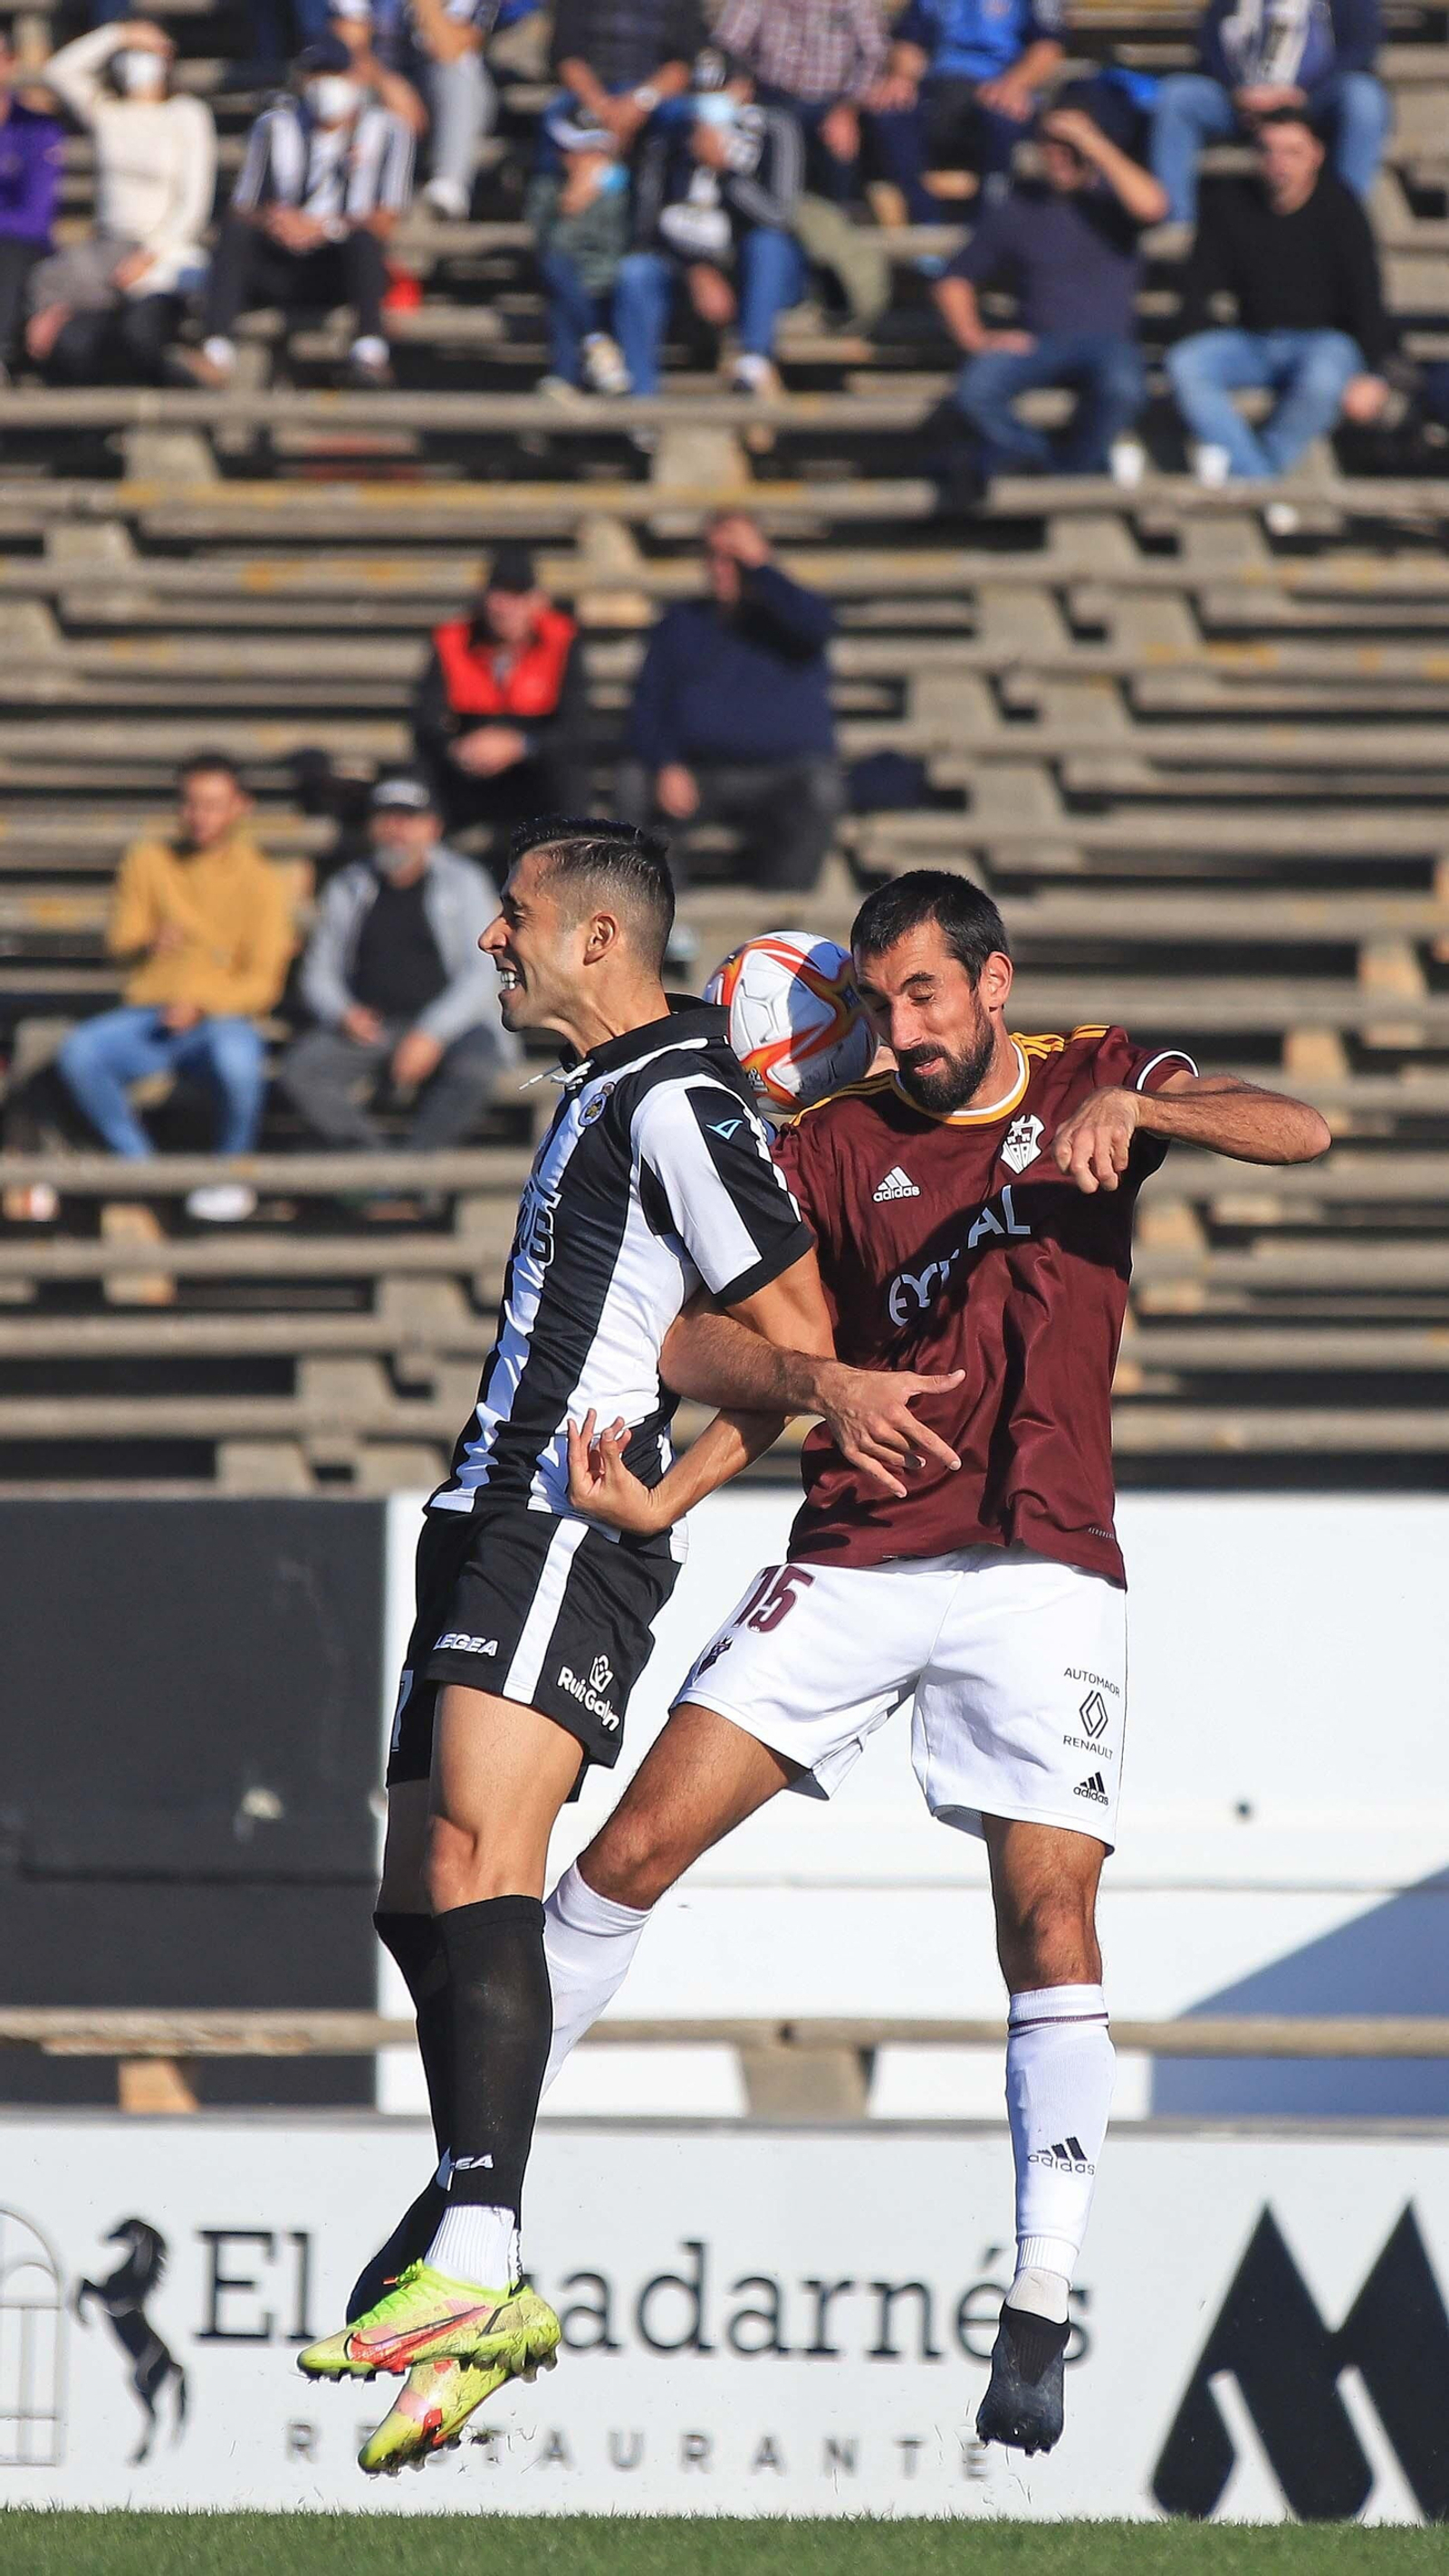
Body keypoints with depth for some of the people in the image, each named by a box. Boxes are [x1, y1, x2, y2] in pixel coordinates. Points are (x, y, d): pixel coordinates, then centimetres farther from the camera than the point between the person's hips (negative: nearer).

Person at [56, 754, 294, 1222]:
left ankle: (233, 1176, -12)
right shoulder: (149, 860, 7)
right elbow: (120, 940, 8)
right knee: (78, 1052, -29)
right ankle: (139, 1166, -9)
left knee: (235, 1057, -39)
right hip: (148, 1016, 2)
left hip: (222, 1019, -2)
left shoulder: (259, 881, -1)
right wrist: (148, 946, -17)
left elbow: (264, 983, -4)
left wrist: (200, 1006, -21)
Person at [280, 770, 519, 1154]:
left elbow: (483, 974, -5)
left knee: (474, 1069, -37)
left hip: (451, 1025, -3)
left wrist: (431, 1034, -18)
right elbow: (318, 974, 16)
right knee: (299, 1069, -26)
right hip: (370, 1027, 3)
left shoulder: (463, 883, 4)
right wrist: (344, 1014, -8)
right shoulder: (348, 888, 14)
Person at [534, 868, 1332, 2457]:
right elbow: (696, 1335, 0)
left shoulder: (1095, 1087, 7)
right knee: (639, 1842, -5)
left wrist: (1132, 1109, -26)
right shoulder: (839, 1145, 8)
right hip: (854, 1558, 2)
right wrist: (812, 1384, -22)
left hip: (1042, 1572, -2)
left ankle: (1041, 2310, -13)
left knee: (1047, 1905, -14)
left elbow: (1299, 1133, -9)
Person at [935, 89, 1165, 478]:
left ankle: (1072, 462, -5)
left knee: (1122, 387, -37)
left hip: (1107, 341, -1)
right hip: (1037, 341, 1)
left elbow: (1150, 205, -19)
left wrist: (1093, 143, -15)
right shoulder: (1015, 209, 11)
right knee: (975, 390, -31)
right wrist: (974, 337, -4)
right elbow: (955, 281, 14)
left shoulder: (1111, 199, 7)